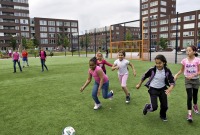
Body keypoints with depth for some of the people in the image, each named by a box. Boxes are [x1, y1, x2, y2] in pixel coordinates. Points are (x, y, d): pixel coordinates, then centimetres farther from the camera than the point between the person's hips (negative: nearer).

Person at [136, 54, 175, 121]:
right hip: (153, 89, -2)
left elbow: (172, 81, -14)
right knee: (154, 107, -11)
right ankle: (147, 107, 25)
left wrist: (170, 88, -35)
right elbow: (144, 76, -3)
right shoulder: (152, 70, -19)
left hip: (162, 89, 3)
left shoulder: (167, 71, -15)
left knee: (165, 106, 7)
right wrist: (139, 84, 8)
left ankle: (163, 116, 39)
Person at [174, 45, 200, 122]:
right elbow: (182, 70, 4)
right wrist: (176, 75, -12)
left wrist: (193, 75, -26)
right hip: (187, 80, 0)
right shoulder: (184, 60, -7)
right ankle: (189, 114, -6)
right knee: (189, 96, -8)